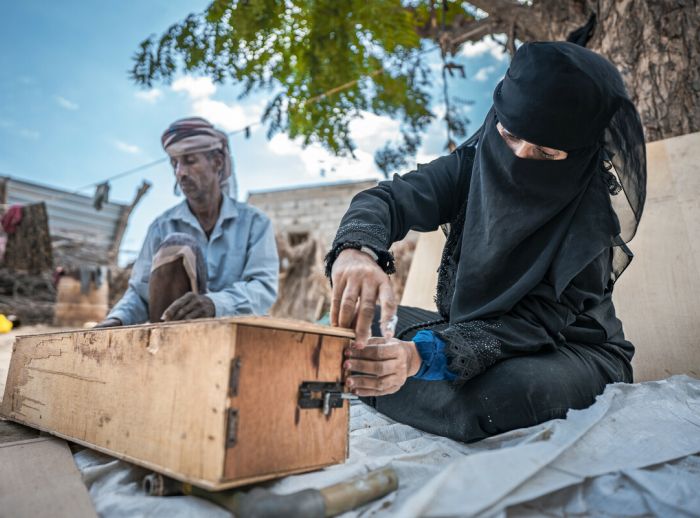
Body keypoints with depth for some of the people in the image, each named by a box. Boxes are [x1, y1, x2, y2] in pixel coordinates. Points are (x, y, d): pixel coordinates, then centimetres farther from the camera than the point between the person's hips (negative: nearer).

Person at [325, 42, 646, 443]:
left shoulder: (592, 214, -20)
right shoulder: (473, 165, -9)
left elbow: (537, 322, -27)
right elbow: (390, 198, -22)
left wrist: (424, 356, -43)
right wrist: (357, 249, -47)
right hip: (472, 328, 4)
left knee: (504, 391, -38)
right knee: (351, 328, -7)